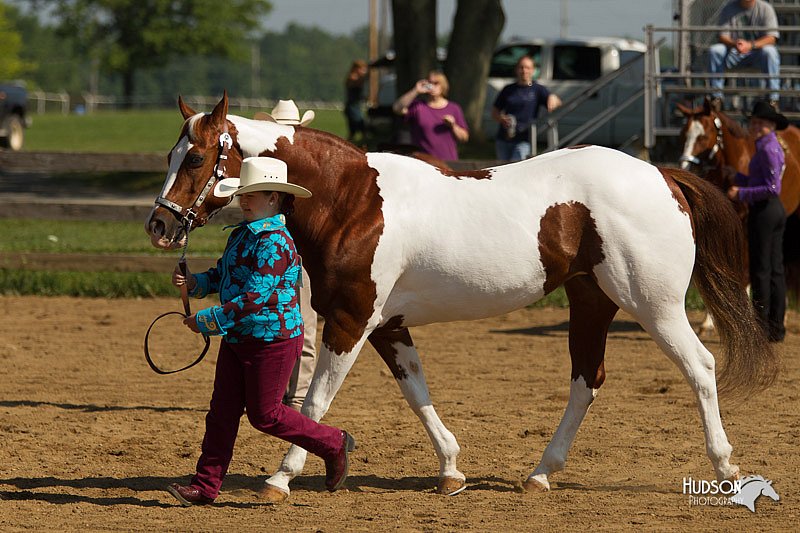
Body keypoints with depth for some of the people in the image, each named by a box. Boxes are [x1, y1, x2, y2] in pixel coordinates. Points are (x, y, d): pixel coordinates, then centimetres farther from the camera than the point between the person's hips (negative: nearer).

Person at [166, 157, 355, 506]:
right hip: (237, 339, 9)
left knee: (264, 414, 2)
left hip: (272, 341, -9)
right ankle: (205, 487, 10)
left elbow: (254, 298, -27)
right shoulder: (242, 234, 8)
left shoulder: (275, 243, -22)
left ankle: (333, 445, 20)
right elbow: (223, 276, 20)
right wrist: (194, 282, -1)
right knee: (222, 411, 7)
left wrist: (206, 320, -23)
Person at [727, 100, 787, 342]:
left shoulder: (767, 150, -16)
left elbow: (772, 188, -22)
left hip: (763, 212, -10)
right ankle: (776, 327, 12)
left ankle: (762, 328, -4)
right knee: (776, 269, 10)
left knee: (760, 270, -6)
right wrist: (736, 177, 19)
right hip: (776, 210, 10)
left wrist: (741, 193, -20)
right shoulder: (774, 147, 14)